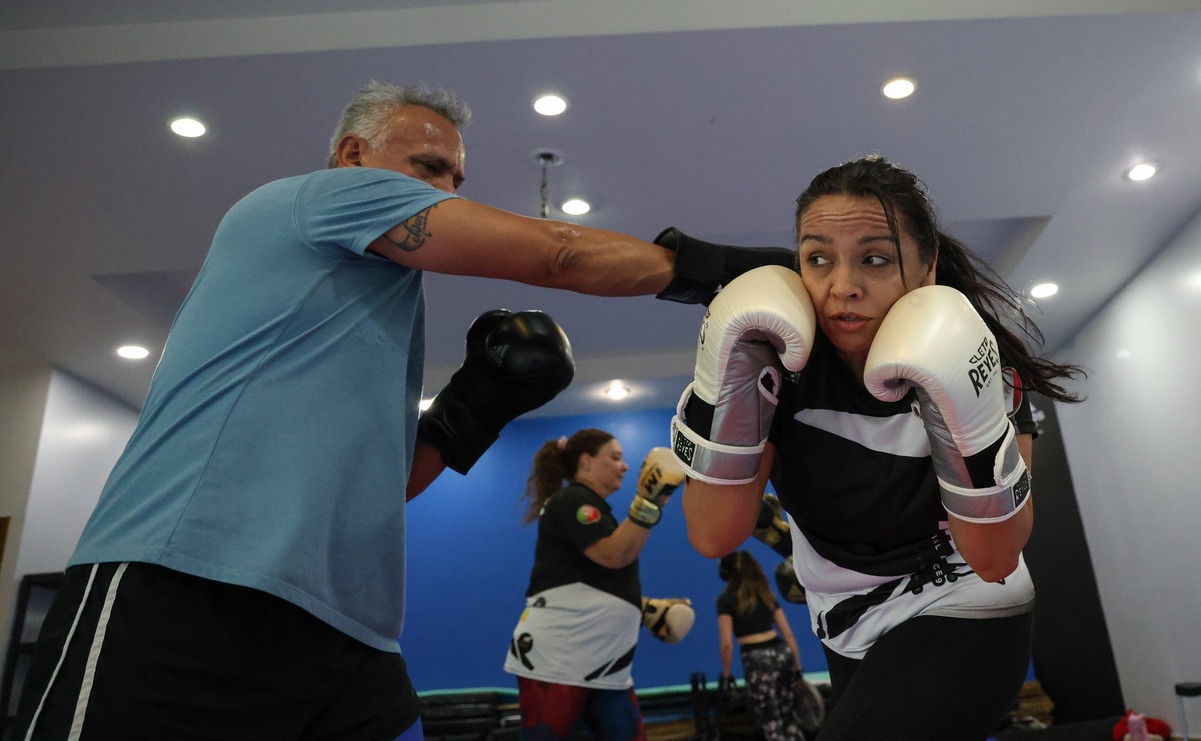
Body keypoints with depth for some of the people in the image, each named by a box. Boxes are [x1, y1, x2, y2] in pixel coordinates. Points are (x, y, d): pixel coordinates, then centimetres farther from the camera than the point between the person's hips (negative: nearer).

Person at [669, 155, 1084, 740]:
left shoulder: (980, 358, -21)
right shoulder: (782, 357, -19)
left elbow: (995, 559, -23)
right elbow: (715, 536, -24)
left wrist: (967, 415, -38)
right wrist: (724, 376, -35)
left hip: (962, 621, -2)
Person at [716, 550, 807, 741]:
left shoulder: (726, 599, 1)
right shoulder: (765, 594, 17)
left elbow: (727, 643, -5)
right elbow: (788, 634, 14)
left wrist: (726, 675, 6)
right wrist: (798, 667, 18)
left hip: (757, 660, -6)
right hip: (782, 653, 6)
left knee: (771, 722, 4)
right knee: (789, 715, 18)